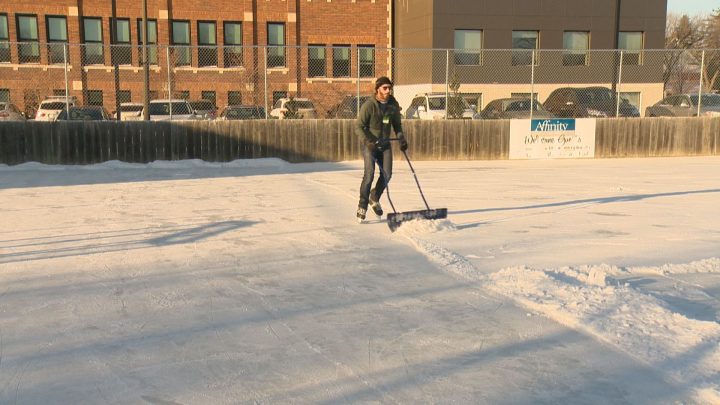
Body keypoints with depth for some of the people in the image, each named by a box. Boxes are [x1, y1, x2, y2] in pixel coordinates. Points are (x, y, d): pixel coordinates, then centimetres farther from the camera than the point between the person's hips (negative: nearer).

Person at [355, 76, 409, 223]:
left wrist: (401, 139, -1)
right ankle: (362, 206, -6)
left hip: (385, 144, 5)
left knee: (387, 174, -4)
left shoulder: (393, 105, 2)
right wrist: (368, 141, -27)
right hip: (370, 144, -5)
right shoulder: (369, 105, -14)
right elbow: (358, 126, -15)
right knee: (369, 173, -17)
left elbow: (397, 124, 15)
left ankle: (374, 198, 22)